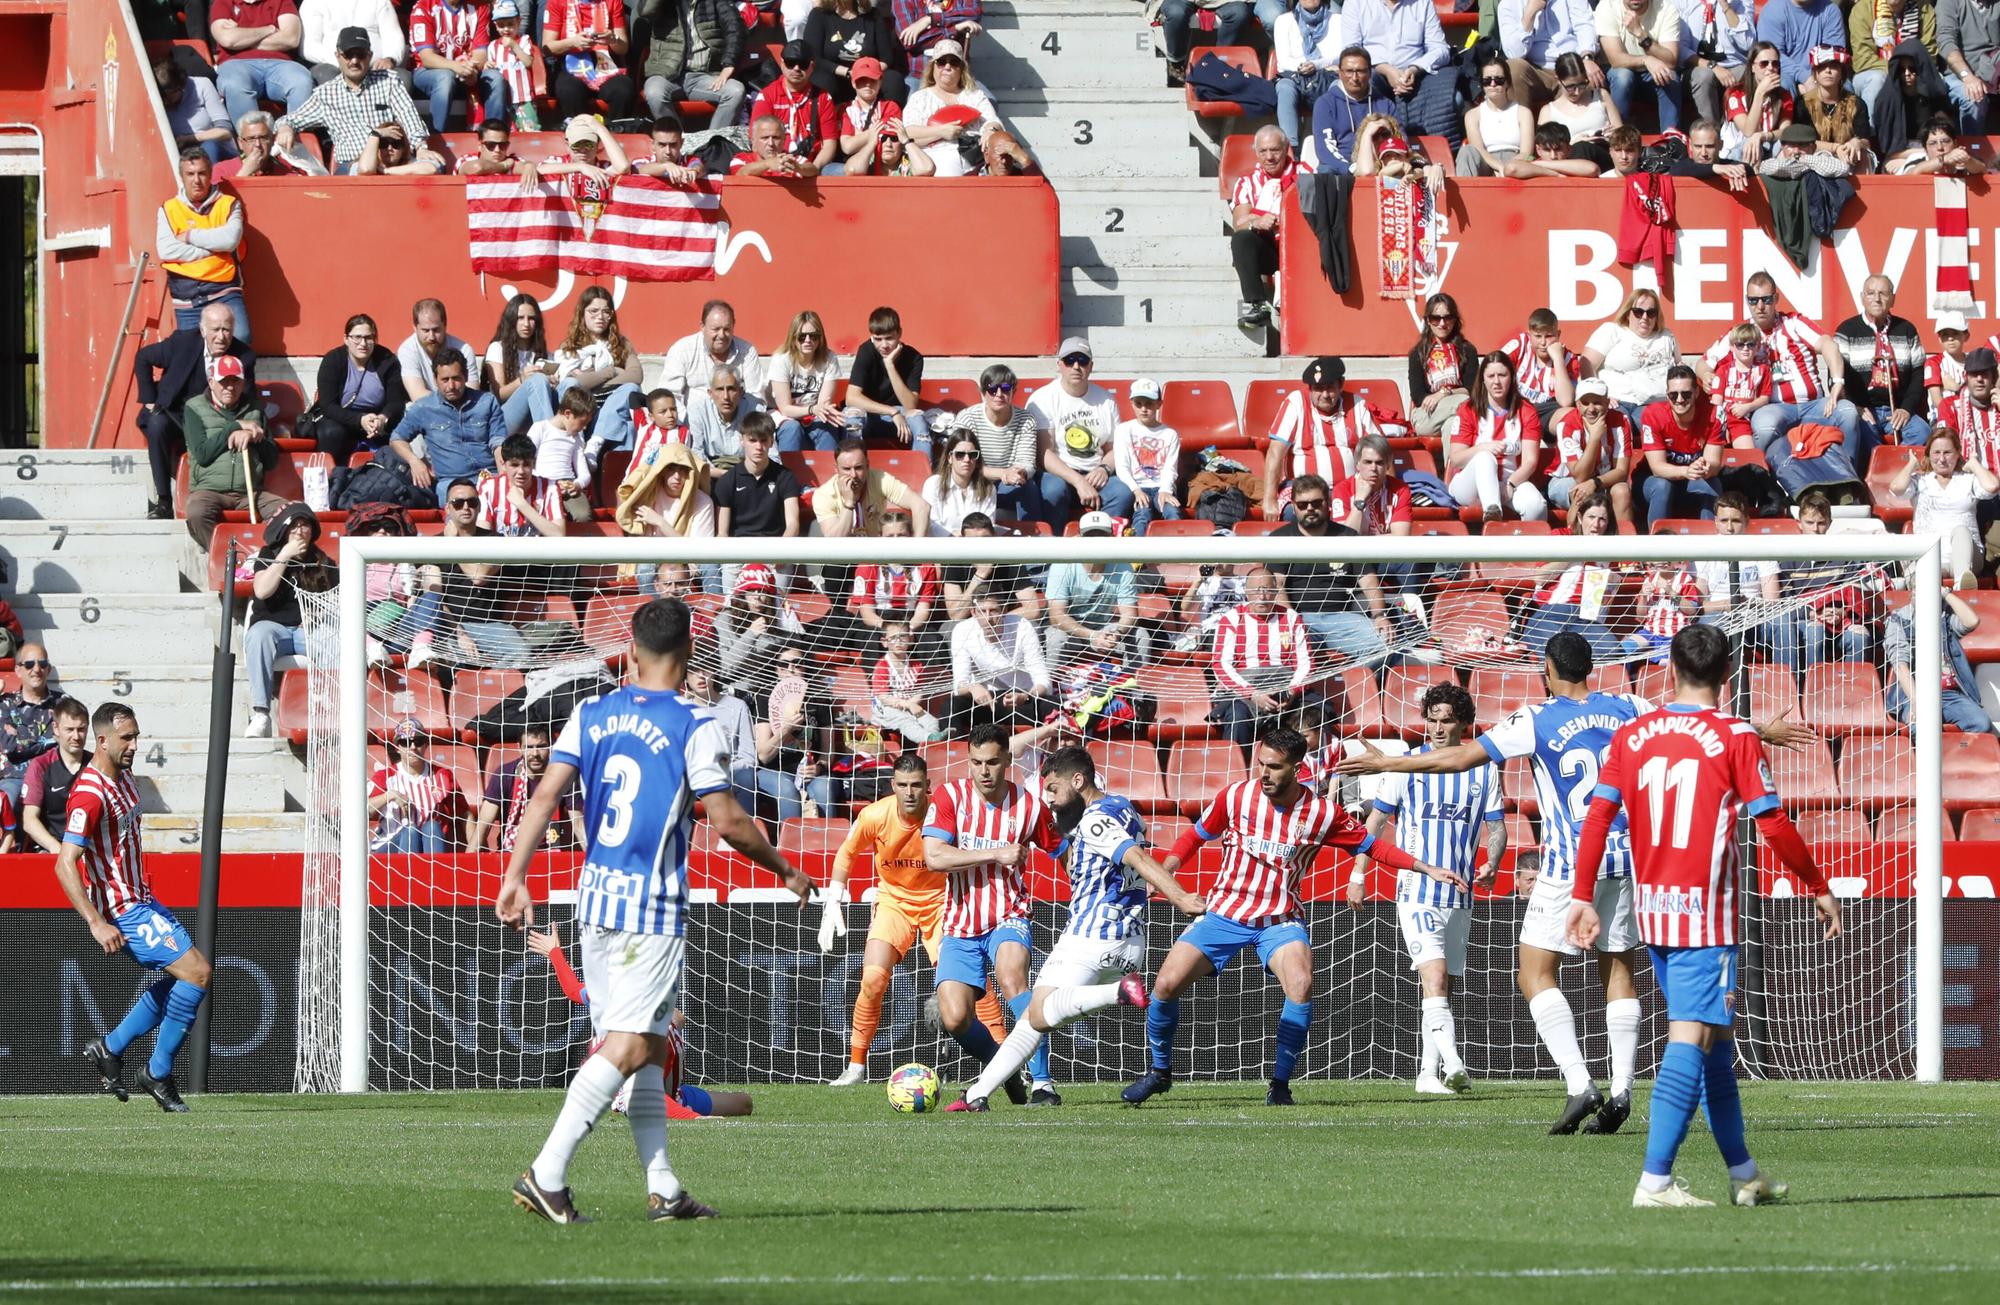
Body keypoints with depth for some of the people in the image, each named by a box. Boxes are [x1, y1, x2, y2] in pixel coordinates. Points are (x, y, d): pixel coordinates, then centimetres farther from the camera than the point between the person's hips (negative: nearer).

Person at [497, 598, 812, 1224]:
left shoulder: (591, 715, 6)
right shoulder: (695, 727, -10)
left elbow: (546, 796, 0)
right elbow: (727, 821, -11)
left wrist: (515, 877, 2)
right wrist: (786, 872, 3)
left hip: (595, 896, 6)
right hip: (653, 906, -6)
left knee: (648, 1045, 13)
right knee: (628, 1047, -6)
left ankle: (663, 1189, 14)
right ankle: (547, 1174, -16)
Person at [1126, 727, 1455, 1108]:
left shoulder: (1323, 813, -8)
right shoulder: (1235, 797, -7)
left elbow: (1371, 846, 5)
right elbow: (1195, 836, 9)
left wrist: (1427, 869, -1)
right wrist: (1162, 873, -5)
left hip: (1279, 919, -1)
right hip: (1224, 913, 1)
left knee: (1301, 985, -29)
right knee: (1165, 985, -12)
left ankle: (1280, 1086, -13)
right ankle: (1160, 1072, 15)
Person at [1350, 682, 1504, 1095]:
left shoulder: (1484, 770, 6)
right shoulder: (1408, 765, 0)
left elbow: (1497, 827, 11)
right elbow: (1376, 821, 7)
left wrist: (1490, 864, -9)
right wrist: (1358, 875, 3)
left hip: (1460, 898, 4)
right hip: (1416, 893, -4)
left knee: (1443, 987, 9)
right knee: (1434, 979, -19)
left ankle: (1428, 1074, 15)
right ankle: (1453, 1065, -32)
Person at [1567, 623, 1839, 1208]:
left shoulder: (1631, 737, 6)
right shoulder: (1734, 738, -7)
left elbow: (1597, 817, 0)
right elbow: (1774, 826, -7)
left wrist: (1582, 897, 3)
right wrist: (1818, 889, 5)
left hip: (1652, 911, 6)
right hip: (1706, 914, -6)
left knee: (1715, 1039, 18)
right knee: (1691, 1040, -9)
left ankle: (1743, 1173, 26)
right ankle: (1655, 1181, -19)